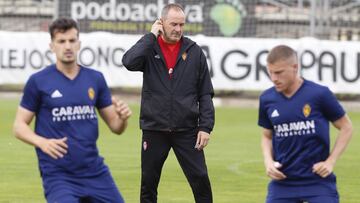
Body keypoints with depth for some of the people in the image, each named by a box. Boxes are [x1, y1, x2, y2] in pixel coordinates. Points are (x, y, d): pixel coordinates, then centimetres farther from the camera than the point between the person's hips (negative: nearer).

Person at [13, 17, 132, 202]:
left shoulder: (95, 79, 7)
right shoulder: (38, 81, -3)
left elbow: (115, 126, 12)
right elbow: (19, 125, 0)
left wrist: (123, 118, -11)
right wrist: (42, 142, -19)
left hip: (95, 171, 4)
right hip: (57, 174, -4)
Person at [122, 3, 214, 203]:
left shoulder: (194, 52, 4)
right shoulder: (149, 48, 2)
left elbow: (205, 94, 5)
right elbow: (129, 61, -22)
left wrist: (206, 127, -4)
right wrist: (151, 36, -13)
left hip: (187, 131, 0)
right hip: (154, 129, 0)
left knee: (200, 180, -5)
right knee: (148, 184, 7)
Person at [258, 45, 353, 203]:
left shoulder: (319, 94, -9)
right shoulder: (267, 99, 2)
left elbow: (346, 127, 2)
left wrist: (330, 161, -6)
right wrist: (268, 161, -1)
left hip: (318, 179, -3)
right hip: (282, 182, 3)